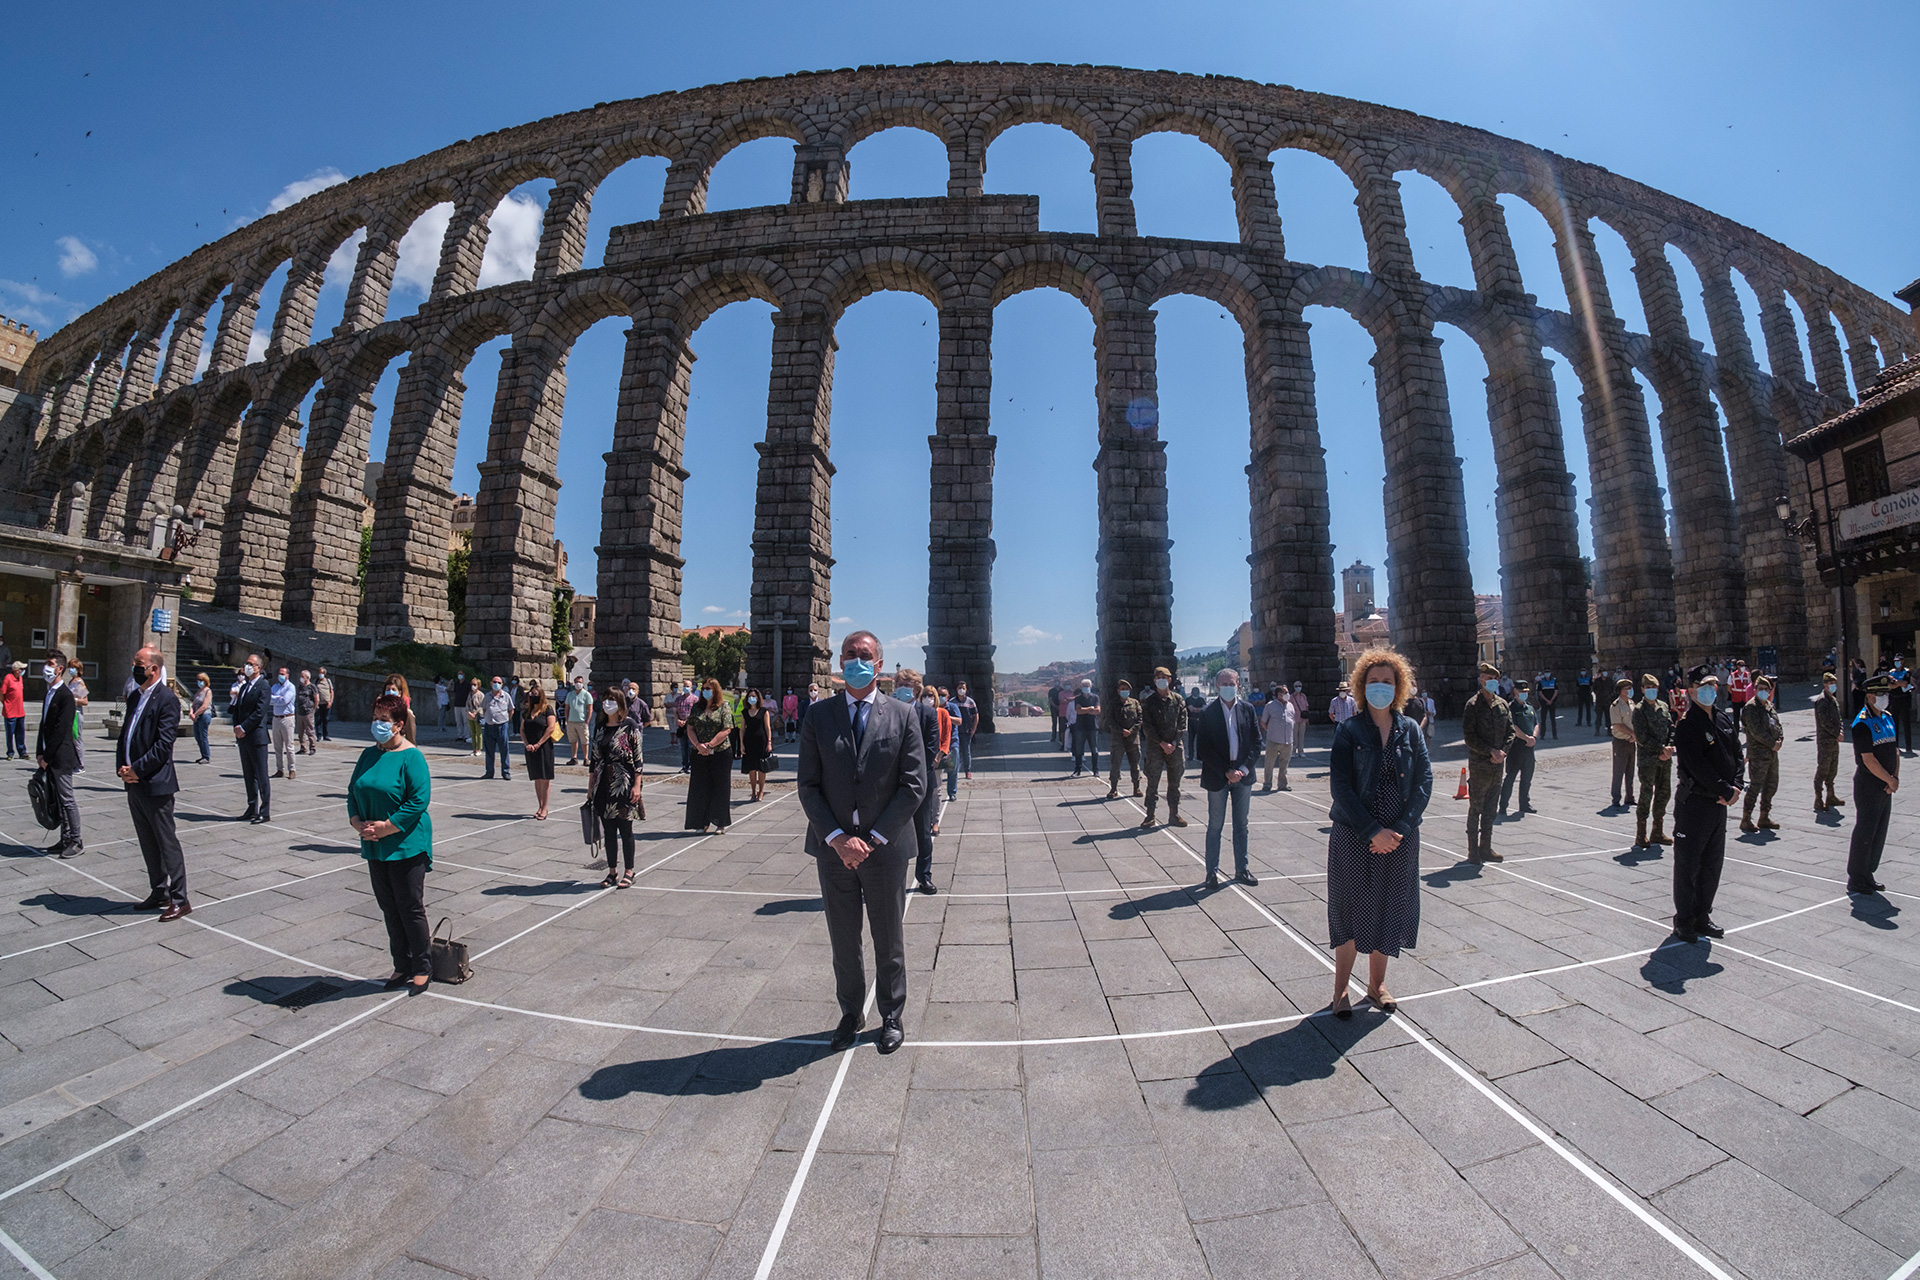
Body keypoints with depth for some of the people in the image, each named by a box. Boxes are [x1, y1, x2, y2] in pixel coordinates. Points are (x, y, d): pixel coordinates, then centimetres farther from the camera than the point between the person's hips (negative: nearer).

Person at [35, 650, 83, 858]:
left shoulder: (65, 695, -13)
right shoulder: (49, 693, 12)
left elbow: (60, 730, -15)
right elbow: (44, 725, 15)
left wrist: (46, 756, -12)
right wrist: (39, 753, 7)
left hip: (62, 757, -8)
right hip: (50, 758, 8)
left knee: (67, 800, -2)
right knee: (58, 800, 12)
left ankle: (75, 842, 5)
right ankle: (65, 840, 19)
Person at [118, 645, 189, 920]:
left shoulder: (166, 699, -12)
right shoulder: (135, 697, 13)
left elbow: (163, 745, -17)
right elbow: (125, 735, 15)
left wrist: (136, 770, -15)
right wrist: (121, 767, 0)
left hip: (155, 785, -8)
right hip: (134, 784, 9)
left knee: (167, 845, -2)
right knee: (148, 844, 16)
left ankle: (179, 900, 5)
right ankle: (159, 892, 27)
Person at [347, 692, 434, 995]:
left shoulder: (412, 756, -12)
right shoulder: (368, 755, 9)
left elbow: (419, 800, -18)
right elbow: (353, 792, 13)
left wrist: (386, 827, -20)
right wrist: (358, 823, -4)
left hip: (407, 846, -7)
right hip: (375, 847, 7)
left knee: (410, 908, 2)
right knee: (389, 908, 15)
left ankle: (422, 968, 16)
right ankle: (402, 965, 28)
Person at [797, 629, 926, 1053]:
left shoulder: (902, 716, -4)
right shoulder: (818, 715, -1)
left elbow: (914, 785, -7)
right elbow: (808, 785, -2)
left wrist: (874, 838, -12)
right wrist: (838, 839, -12)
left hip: (885, 849, -1)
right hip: (833, 848, 1)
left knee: (889, 941, 15)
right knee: (843, 940, 17)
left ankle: (891, 1017, 36)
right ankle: (850, 1013, 39)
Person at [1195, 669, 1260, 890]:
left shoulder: (1248, 710, 3)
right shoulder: (1208, 712, -7)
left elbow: (1256, 743, 3)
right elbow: (1205, 749, -9)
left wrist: (1243, 769, -9)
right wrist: (1226, 772, -14)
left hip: (1243, 775, 3)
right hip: (1217, 776, -3)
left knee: (1241, 825, 13)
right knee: (1215, 825, 5)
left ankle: (1241, 869, 25)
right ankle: (1212, 871, 15)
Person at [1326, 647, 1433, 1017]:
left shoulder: (1410, 730, 4)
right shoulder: (1349, 730, -6)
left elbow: (1424, 781, -2)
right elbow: (1340, 786, -10)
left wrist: (1400, 828, -13)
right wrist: (1373, 831, -16)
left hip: (1400, 838, 3)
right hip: (1353, 837, -3)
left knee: (1389, 909, 13)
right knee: (1351, 910, 5)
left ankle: (1377, 983, 32)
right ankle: (1341, 988, 20)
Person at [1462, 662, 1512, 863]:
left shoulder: (1503, 704, 10)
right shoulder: (1473, 704, -8)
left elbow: (1510, 731, 11)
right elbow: (1469, 736, -11)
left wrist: (1502, 751, -4)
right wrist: (1490, 751, -16)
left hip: (1497, 764, 6)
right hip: (1479, 764, -6)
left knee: (1490, 808, 12)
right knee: (1476, 807, 0)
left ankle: (1486, 848, 22)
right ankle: (1473, 850, 7)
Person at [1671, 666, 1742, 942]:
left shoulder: (1725, 717, 9)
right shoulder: (1687, 725, -15)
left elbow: (1736, 753, 10)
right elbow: (1698, 766, -19)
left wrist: (1735, 786, -3)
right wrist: (1727, 791, -15)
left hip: (1720, 804, 8)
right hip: (1694, 803, -8)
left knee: (1713, 863, 15)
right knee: (1688, 864, 2)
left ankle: (1702, 916, 28)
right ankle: (1684, 921, 12)